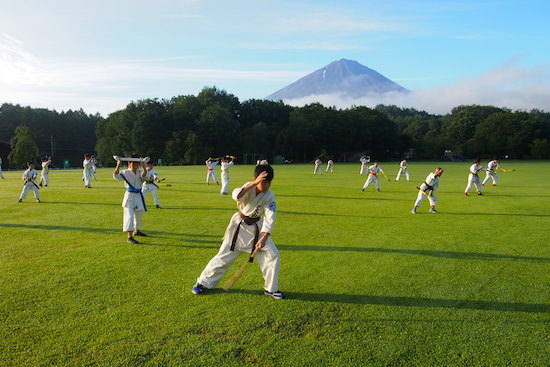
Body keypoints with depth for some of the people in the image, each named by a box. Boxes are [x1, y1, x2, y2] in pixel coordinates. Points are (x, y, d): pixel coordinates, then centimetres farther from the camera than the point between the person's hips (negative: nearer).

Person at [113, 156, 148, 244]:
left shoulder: (140, 172, 1)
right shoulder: (125, 172, -6)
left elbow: (144, 175, -22)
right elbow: (116, 175, -21)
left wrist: (143, 167, -39)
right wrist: (118, 165, -35)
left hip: (138, 195, 5)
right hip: (129, 195, -5)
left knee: (139, 215, 20)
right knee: (129, 215, -12)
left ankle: (137, 230, 43)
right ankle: (130, 236, -13)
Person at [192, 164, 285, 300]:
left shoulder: (269, 196, -14)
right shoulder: (249, 187, -20)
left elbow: (270, 217, -20)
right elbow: (236, 196, -41)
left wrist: (263, 238, -29)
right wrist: (255, 183, -47)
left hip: (257, 227, 3)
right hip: (239, 224, -3)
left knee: (272, 254, -3)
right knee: (224, 256, 1)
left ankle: (271, 289, 15)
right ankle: (203, 283, 20)